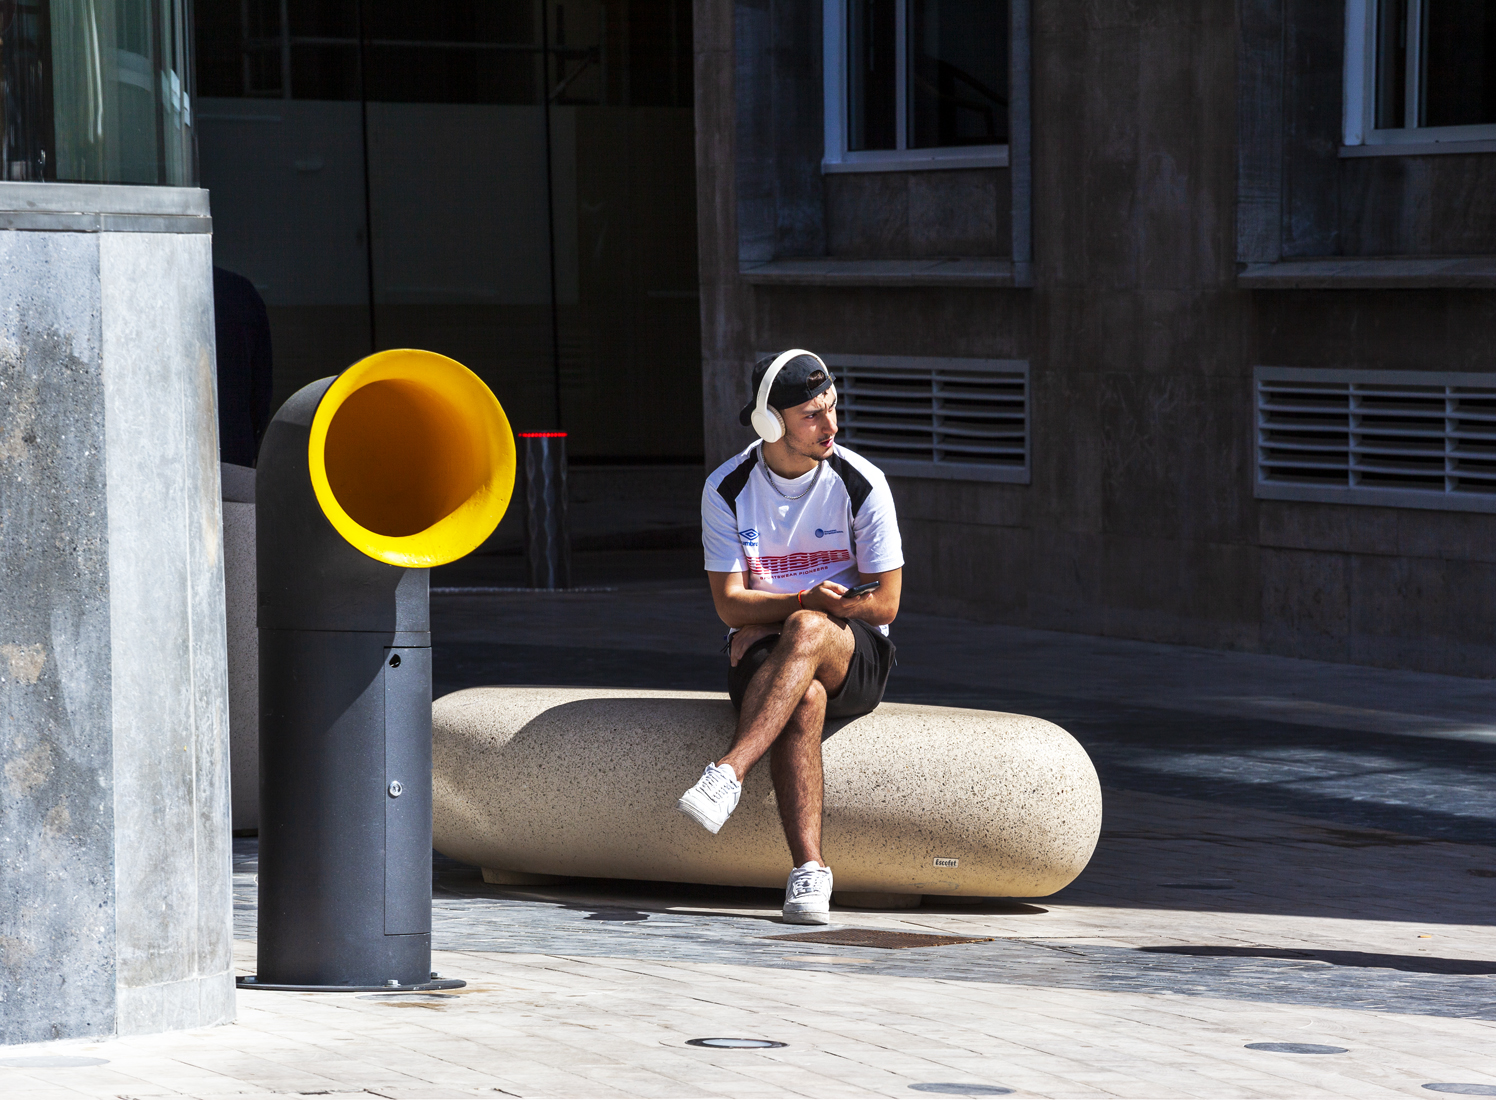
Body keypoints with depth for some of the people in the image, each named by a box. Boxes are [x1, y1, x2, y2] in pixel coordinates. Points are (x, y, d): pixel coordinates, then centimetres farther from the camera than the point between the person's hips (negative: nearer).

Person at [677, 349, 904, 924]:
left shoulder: (861, 483, -6)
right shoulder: (727, 488, -2)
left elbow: (884, 601, -3)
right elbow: (729, 604, -6)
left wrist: (816, 610, -18)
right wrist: (805, 599, -23)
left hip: (854, 657, -1)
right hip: (762, 650, 1)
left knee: (807, 631, -38)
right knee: (805, 697, -36)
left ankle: (728, 772, -51)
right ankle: (809, 868, -45)